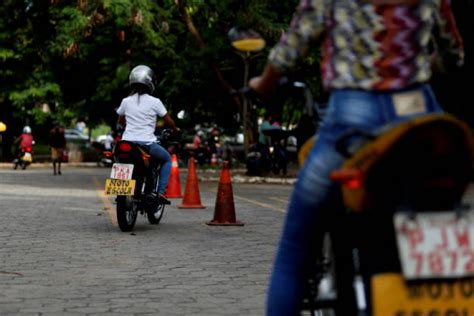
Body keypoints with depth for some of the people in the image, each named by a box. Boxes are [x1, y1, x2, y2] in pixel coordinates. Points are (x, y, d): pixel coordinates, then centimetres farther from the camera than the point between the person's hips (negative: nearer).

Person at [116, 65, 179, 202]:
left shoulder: (126, 101, 7)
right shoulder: (154, 102, -4)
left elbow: (120, 122, 21)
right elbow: (168, 121, 3)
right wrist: (175, 129, 24)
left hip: (127, 142, 4)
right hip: (147, 143, -4)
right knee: (167, 159, 20)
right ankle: (160, 191, 3)